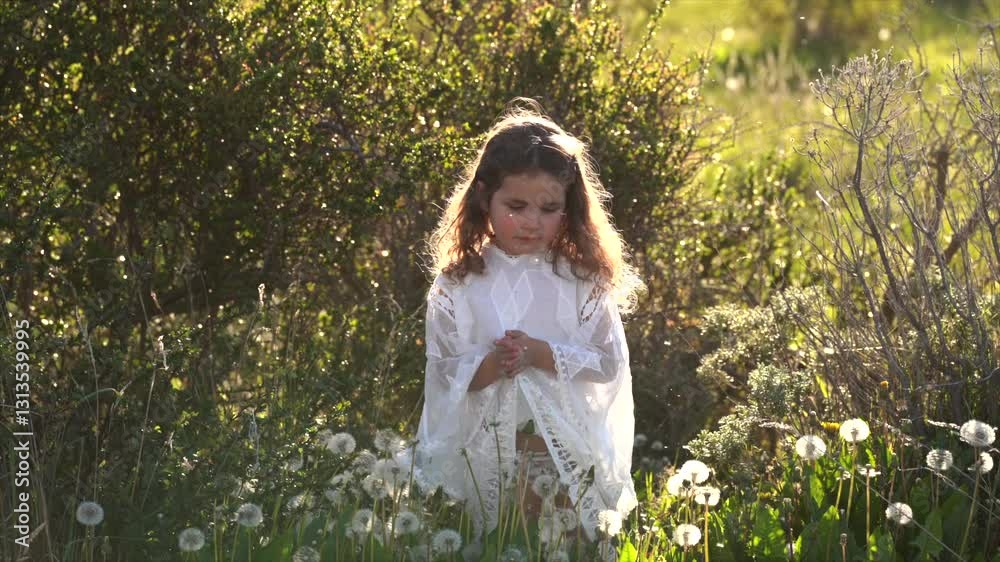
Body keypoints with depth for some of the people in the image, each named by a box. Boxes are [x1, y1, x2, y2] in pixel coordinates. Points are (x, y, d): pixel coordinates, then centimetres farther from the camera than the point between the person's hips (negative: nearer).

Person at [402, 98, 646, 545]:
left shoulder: (583, 279, -1)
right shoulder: (458, 284, -1)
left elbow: (610, 363, -4)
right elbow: (443, 373, -2)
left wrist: (542, 354, -17)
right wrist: (490, 366, -21)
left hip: (569, 453, 0)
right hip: (484, 453, 0)